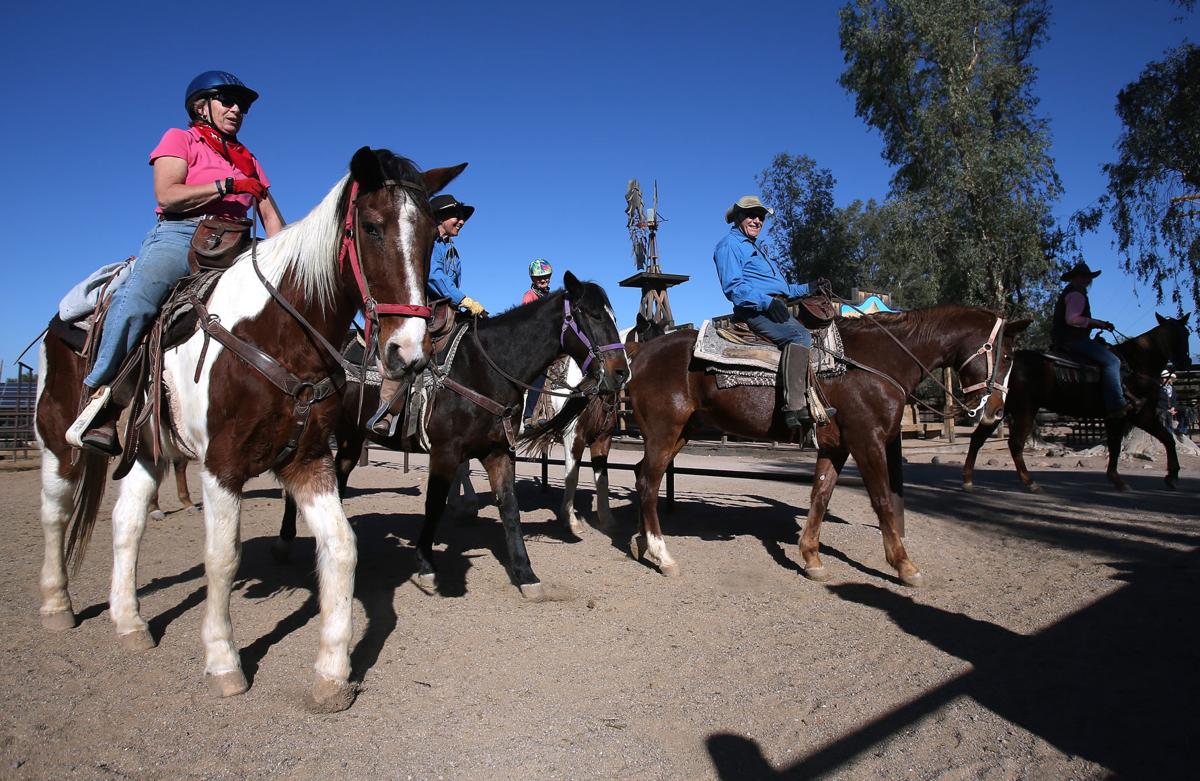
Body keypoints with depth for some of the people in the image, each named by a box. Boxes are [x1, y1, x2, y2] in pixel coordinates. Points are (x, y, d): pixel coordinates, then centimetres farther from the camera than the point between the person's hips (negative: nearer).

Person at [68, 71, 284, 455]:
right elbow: (167, 196, -3)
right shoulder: (179, 139, 15)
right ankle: (102, 393, -25)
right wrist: (227, 185, -8)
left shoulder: (248, 159, 30)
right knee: (136, 298, -34)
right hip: (178, 235, -5)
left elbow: (271, 217, 20)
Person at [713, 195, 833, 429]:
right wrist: (767, 302, -25)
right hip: (754, 311, -10)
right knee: (800, 335, -31)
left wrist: (809, 288, 22)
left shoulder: (758, 247, 31)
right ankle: (795, 406, -40)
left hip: (775, 308, 11)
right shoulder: (729, 244, 1)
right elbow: (733, 287, -14)